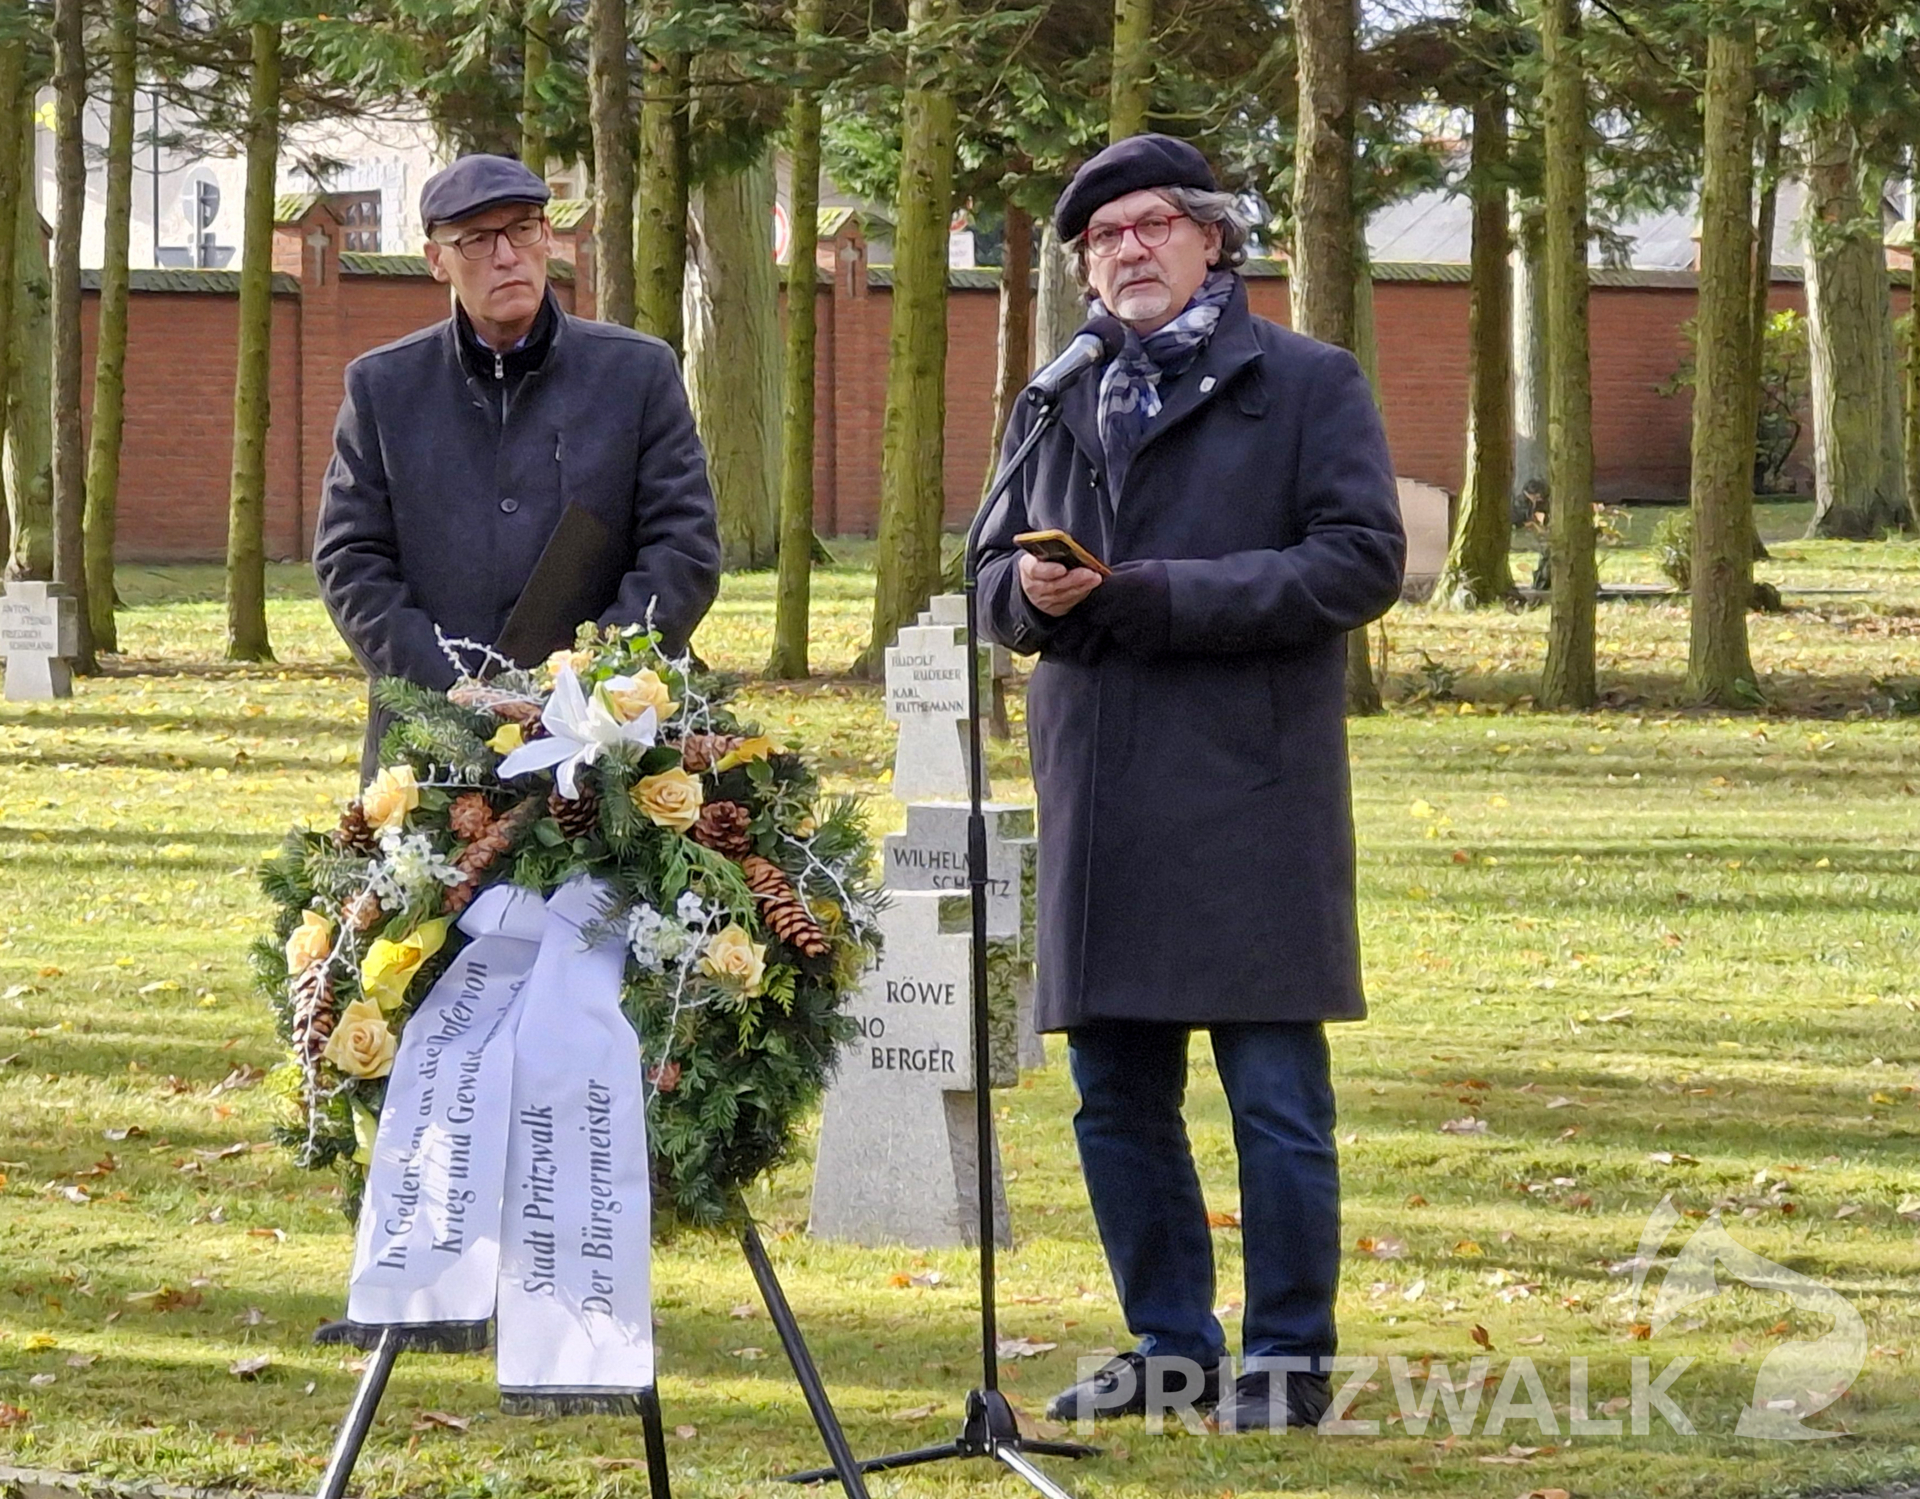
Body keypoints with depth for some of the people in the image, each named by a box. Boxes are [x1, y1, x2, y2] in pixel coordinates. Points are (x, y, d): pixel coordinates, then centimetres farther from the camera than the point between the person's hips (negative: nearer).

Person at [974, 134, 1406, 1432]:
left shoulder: (1311, 386, 3)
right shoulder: (1059, 404, 18)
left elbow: (1362, 561, -8)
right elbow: (993, 573, 22)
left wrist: (1161, 596, -14)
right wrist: (1028, 592, -4)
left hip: (1252, 796, -5)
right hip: (1097, 795, 5)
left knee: (1277, 1096, -3)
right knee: (1119, 1095, 9)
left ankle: (1288, 1361, 4)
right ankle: (1169, 1347, 19)